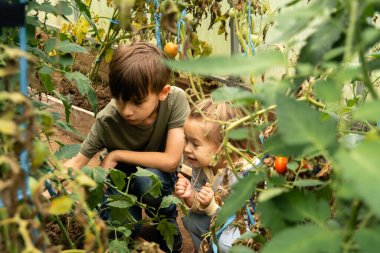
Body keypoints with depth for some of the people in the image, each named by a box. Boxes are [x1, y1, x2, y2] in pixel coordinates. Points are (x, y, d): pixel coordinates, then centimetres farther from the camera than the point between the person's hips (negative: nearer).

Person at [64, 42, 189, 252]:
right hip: (123, 174, 1)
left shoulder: (175, 99, -31)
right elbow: (78, 160, -18)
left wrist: (117, 154, -26)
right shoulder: (107, 120, -27)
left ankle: (168, 222, -3)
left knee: (148, 179, -35)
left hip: (159, 173, -1)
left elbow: (171, 160, -31)